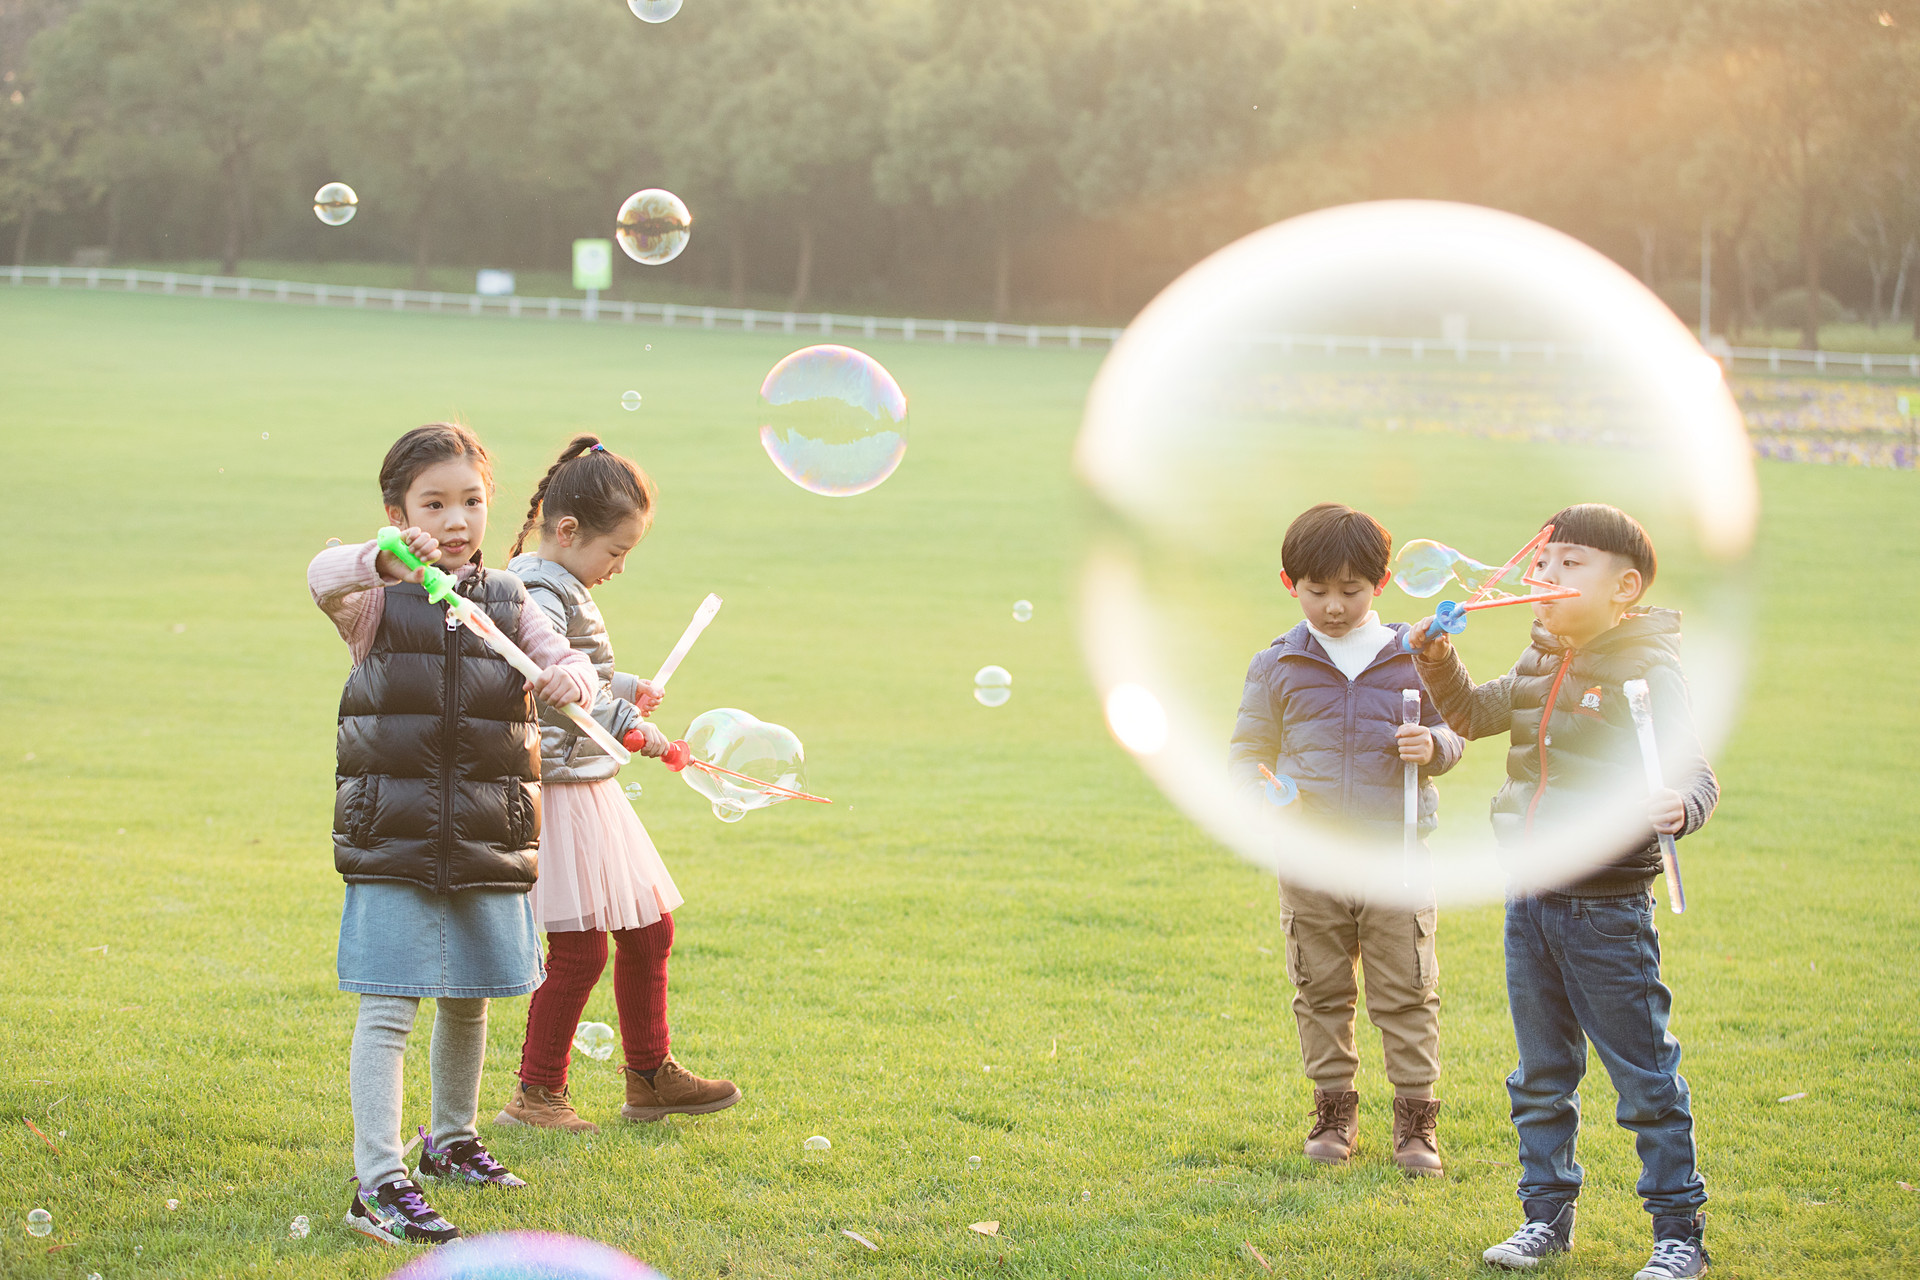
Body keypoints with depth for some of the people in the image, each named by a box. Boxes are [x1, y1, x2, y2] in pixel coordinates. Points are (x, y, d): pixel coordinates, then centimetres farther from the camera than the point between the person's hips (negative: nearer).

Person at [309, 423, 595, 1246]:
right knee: (388, 1009, -8)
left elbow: (568, 662, 1)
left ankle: (451, 1138, 39)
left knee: (466, 1001, 17)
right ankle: (377, 1183, -8)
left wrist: (569, 677, -25)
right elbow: (323, 578, -25)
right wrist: (388, 558, -47)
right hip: (392, 844, -4)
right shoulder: (378, 600, -3)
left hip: (486, 837, 4)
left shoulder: (506, 602, 10)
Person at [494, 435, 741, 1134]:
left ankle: (649, 1077, 27)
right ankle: (535, 1095, 3)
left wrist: (626, 687, 19)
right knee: (579, 950, -8)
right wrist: (626, 722, -31)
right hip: (558, 784, -11)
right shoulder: (539, 591, -17)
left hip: (591, 784, 11)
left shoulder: (563, 586, 16)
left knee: (648, 929, 15)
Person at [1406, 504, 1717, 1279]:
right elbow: (1476, 714, 25)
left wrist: (1678, 807, -41)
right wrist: (1440, 662, 7)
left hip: (1608, 907, -7)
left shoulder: (1649, 674, -12)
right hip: (1531, 898, 7)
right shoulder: (1538, 666, 9)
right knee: (1541, 1076, 16)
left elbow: (1694, 774, -18)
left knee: (1645, 1078, 1)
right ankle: (1547, 1216, 28)